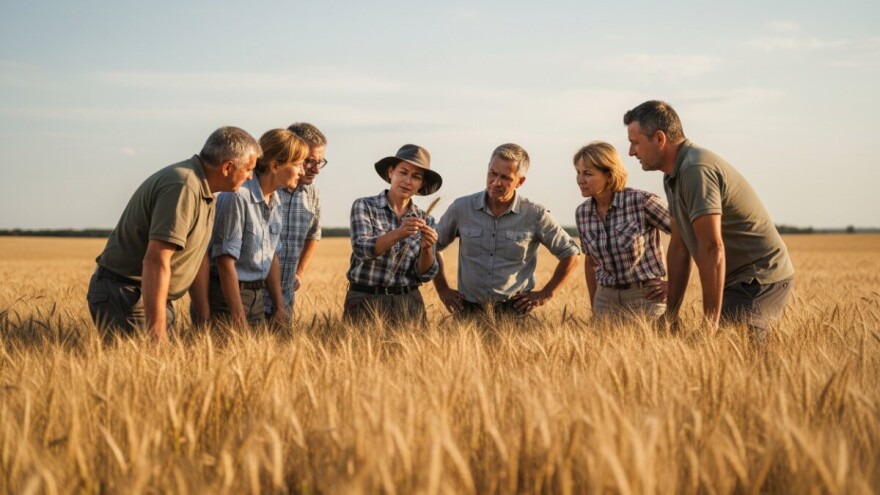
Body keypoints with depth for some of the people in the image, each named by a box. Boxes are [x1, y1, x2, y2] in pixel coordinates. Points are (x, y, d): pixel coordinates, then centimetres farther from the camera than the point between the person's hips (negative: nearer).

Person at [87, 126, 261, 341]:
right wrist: (156, 331, -30)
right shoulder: (183, 187, -22)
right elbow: (156, 260, -29)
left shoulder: (202, 191, 11)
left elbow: (199, 256, 17)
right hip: (126, 294, -10)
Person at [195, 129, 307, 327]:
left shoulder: (275, 202, 7)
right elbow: (225, 261, -20)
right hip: (225, 294, -8)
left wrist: (279, 306, 12)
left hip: (257, 296, 8)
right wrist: (238, 316, -18)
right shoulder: (238, 196, -20)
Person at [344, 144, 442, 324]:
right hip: (366, 301, -3)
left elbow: (425, 274, 0)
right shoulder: (364, 206, -3)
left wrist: (426, 248, -20)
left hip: (409, 303, 3)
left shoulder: (425, 220, 5)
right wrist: (398, 234, -32)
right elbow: (361, 249, -18)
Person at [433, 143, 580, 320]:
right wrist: (443, 289, 10)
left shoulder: (536, 215, -5)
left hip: (515, 310, -1)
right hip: (469, 311, 1)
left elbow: (570, 253, 6)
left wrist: (546, 294, 4)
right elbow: (433, 246, 13)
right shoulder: (461, 208, -1)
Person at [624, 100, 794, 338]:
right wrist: (671, 313, 11)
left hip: (759, 281, -10)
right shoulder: (673, 175, 11)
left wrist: (710, 322, -26)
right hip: (738, 281, 10)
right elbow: (679, 247, 13)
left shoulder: (696, 169, -21)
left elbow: (712, 248, -27)